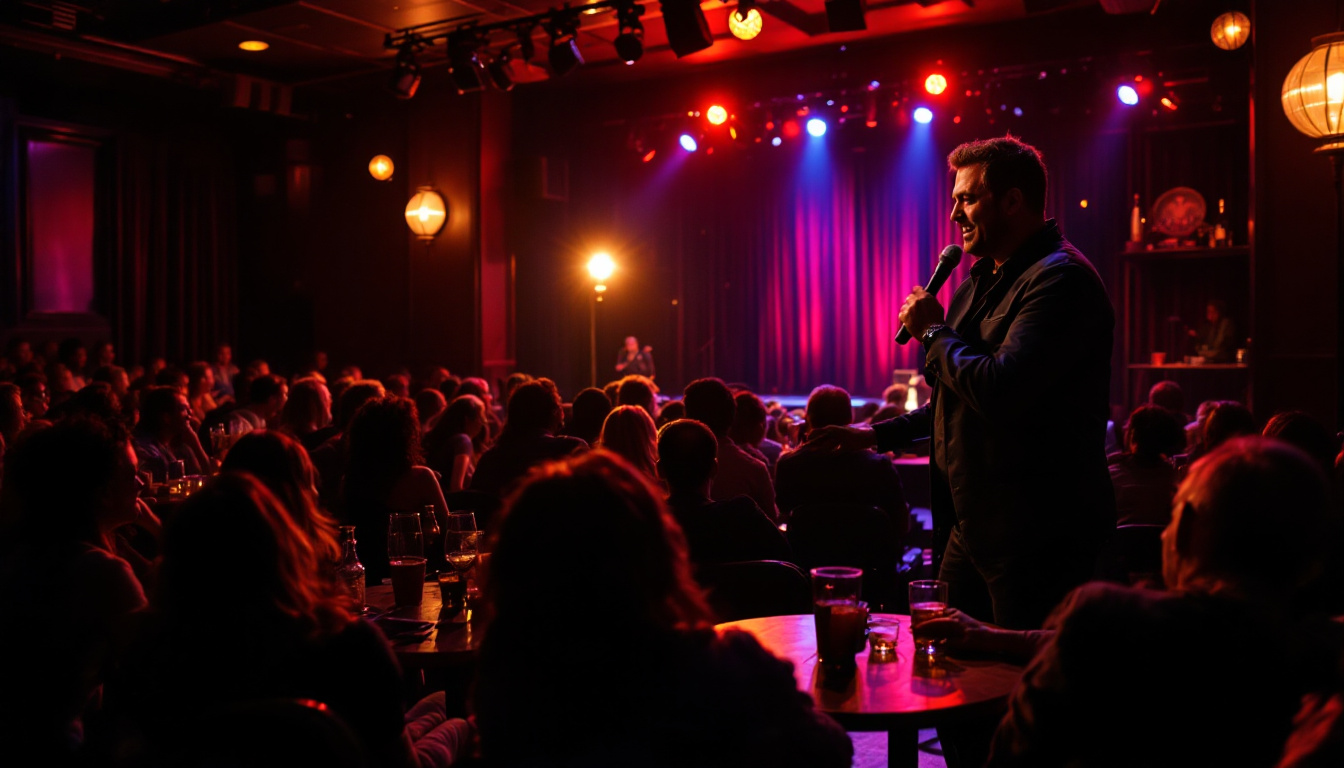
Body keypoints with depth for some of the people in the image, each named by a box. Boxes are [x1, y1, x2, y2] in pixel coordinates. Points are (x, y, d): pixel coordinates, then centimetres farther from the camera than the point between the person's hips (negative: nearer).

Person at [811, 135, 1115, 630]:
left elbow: (998, 392, -28)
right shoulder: (981, 281, 15)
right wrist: (877, 435, 22)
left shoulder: (1060, 279, -17)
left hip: (1037, 532, -10)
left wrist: (932, 332, -12)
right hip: (972, 524, 10)